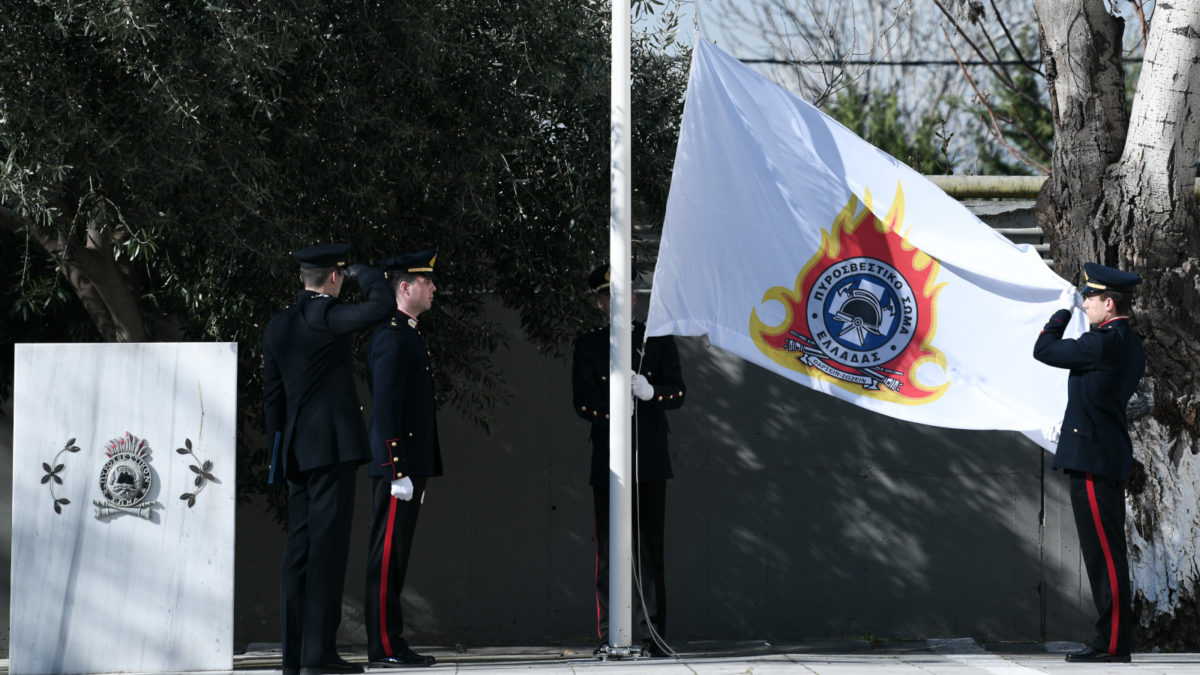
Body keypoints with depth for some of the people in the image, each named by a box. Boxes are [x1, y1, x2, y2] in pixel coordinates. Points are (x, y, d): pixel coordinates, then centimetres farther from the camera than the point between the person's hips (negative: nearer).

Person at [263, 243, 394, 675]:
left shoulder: (278, 326, 13)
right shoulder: (326, 317, -10)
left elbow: (272, 394, 15)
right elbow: (382, 307, -22)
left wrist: (280, 452, 20)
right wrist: (364, 274, -2)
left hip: (297, 452, 8)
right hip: (332, 445, -8)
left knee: (301, 548, 8)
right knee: (328, 546, -8)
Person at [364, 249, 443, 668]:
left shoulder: (409, 335, 19)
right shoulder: (391, 336, -13)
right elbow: (385, 409, -19)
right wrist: (398, 472, -22)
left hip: (411, 464, 10)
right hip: (396, 465, -10)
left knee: (396, 557, 11)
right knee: (388, 556, -7)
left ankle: (390, 642, 15)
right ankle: (385, 646, -5)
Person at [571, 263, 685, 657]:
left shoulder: (658, 339, 11)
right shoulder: (587, 344, 10)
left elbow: (678, 393, 4)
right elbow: (583, 402, 2)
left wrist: (651, 392, -16)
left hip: (650, 461, 0)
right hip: (608, 462, 0)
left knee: (651, 550, -1)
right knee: (609, 551, -2)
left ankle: (653, 635, 1)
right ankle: (609, 636, 0)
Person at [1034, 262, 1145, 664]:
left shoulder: (1103, 344, -17)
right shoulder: (1130, 345, 14)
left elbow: (1043, 351, -8)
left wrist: (1058, 320, 8)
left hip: (1092, 458, -10)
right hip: (1112, 457, 10)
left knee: (1104, 552, -9)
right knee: (1106, 552, 12)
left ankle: (1113, 644, -8)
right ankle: (1111, 639, 16)